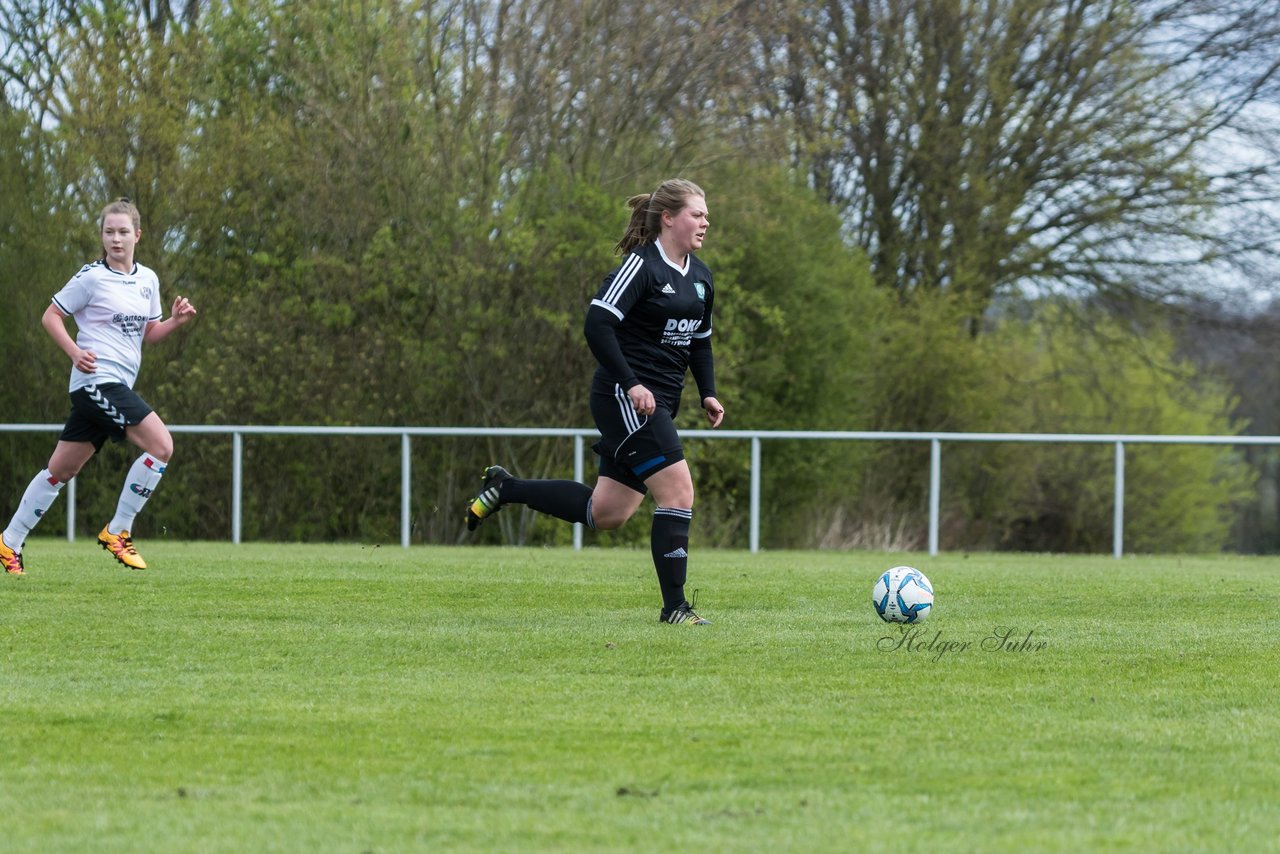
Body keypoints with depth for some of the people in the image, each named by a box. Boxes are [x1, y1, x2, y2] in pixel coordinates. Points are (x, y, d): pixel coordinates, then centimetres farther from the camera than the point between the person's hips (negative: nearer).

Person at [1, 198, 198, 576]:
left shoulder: (147, 279, 14)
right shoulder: (91, 277, -6)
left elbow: (148, 333, 21)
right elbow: (51, 316, -2)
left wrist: (174, 321, 1)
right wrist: (75, 351, -16)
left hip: (117, 386, 8)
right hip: (98, 378, -8)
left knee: (62, 469, 12)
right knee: (161, 445, -18)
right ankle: (117, 531, -9)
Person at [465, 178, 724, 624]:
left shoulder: (700, 277, 13)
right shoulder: (642, 265, -13)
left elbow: (700, 340, 25)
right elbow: (597, 324, -19)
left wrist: (708, 394, 11)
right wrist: (631, 384, -24)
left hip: (659, 404, 9)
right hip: (624, 401, -9)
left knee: (606, 513, 9)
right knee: (678, 490, -15)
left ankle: (505, 488, 25)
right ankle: (674, 607, -8)